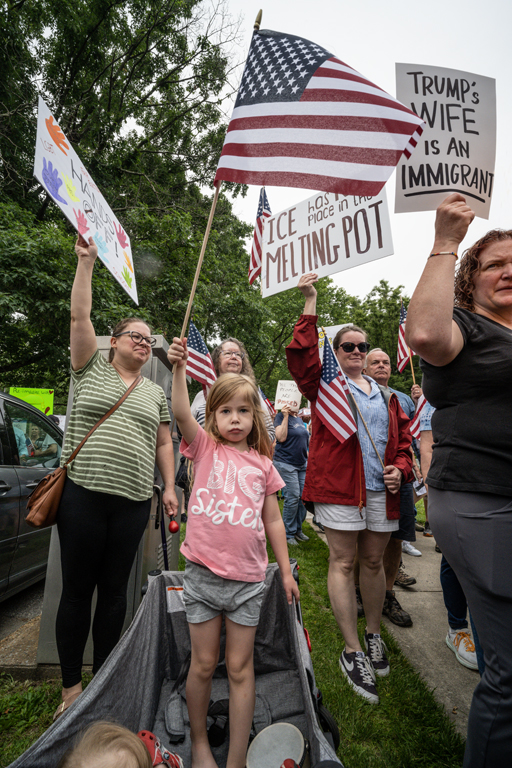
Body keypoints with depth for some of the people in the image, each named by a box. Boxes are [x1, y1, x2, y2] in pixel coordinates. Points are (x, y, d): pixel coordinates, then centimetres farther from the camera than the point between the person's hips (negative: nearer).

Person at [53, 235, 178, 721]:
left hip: (133, 501, 3)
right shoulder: (91, 370, 7)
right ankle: (71, 686, 25)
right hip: (82, 493, -2)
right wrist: (87, 262, -1)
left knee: (114, 590, 11)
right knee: (76, 590, 7)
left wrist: (169, 488, 7)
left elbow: (164, 443, 15)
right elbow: (79, 316, -1)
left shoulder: (156, 394, 15)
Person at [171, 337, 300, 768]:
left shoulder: (262, 464, 3)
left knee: (240, 668, 12)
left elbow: (273, 521, 9)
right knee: (204, 664, 14)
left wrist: (286, 570, 11)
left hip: (247, 579, 1)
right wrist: (180, 367, -31)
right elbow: (181, 413, -20)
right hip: (203, 573, -1)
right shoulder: (205, 448, -1)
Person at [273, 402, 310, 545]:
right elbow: (281, 438, -18)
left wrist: (308, 458, 18)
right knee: (293, 497, -8)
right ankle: (288, 533, 7)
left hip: (302, 463, 7)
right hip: (286, 462, -7)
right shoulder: (281, 417, -5)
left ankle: (297, 529, 20)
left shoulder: (300, 419, 16)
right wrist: (285, 416, -18)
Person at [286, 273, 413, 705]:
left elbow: (403, 438, 17)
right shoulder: (325, 384, 3)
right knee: (343, 563, 2)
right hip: (338, 486, -4)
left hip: (381, 490, 5)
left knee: (373, 561, 16)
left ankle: (374, 635, 36)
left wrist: (401, 469, -1)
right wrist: (311, 302, -13)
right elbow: (301, 355, -13)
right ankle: (353, 653, 15)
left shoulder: (386, 395, 16)